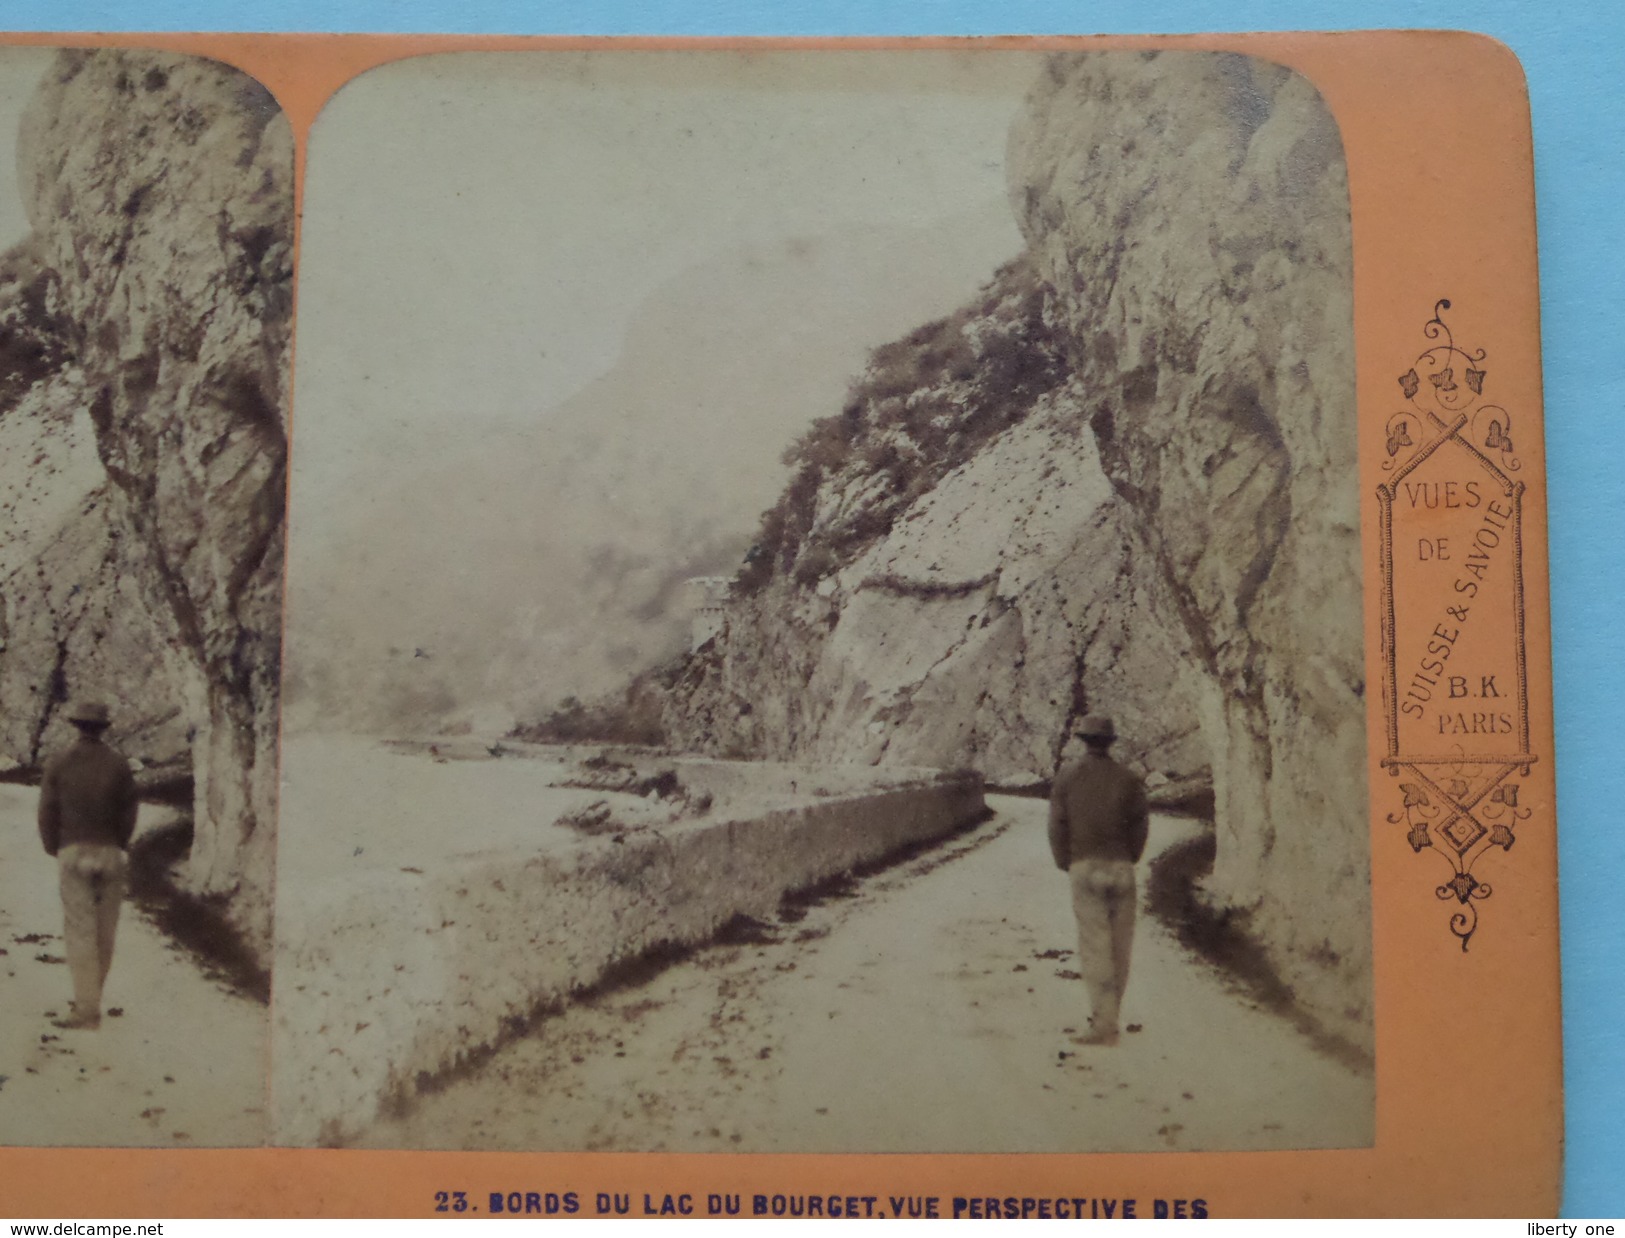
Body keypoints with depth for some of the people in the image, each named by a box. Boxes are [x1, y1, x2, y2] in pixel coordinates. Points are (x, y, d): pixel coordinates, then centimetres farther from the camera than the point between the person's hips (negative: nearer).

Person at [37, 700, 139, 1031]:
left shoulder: (58, 763, -2)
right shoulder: (119, 765, 0)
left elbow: (48, 812, 0)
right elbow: (129, 814, 2)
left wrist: (54, 851, 14)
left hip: (74, 854, -2)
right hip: (111, 855, 2)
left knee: (80, 932, -3)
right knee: (104, 932, 13)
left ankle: (88, 1011, -7)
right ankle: (90, 997, 27)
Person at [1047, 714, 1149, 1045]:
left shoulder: (1067, 778, 0)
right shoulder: (1128, 780, 1)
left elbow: (1057, 825, 1)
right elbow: (1140, 825, 3)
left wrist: (1066, 864, 12)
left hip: (1085, 867, -1)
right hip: (1121, 868, 2)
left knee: (1094, 946, -2)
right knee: (1120, 946, 12)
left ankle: (1104, 1025, -6)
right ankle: (1108, 1015, 21)